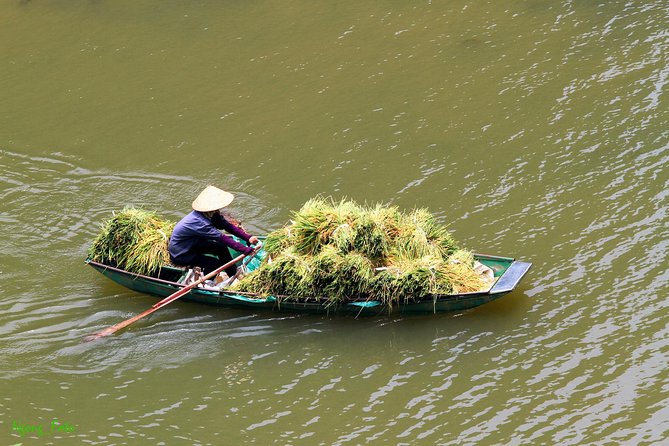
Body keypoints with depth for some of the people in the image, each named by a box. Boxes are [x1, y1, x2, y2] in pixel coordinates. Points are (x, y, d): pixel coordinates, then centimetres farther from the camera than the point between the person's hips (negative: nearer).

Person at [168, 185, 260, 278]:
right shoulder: (198, 222, -36)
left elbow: (228, 226, -9)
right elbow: (221, 238, -38)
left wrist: (248, 238, -21)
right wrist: (245, 249, -40)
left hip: (191, 245, 9)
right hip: (179, 255, -9)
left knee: (221, 248, 0)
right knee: (215, 263, -17)